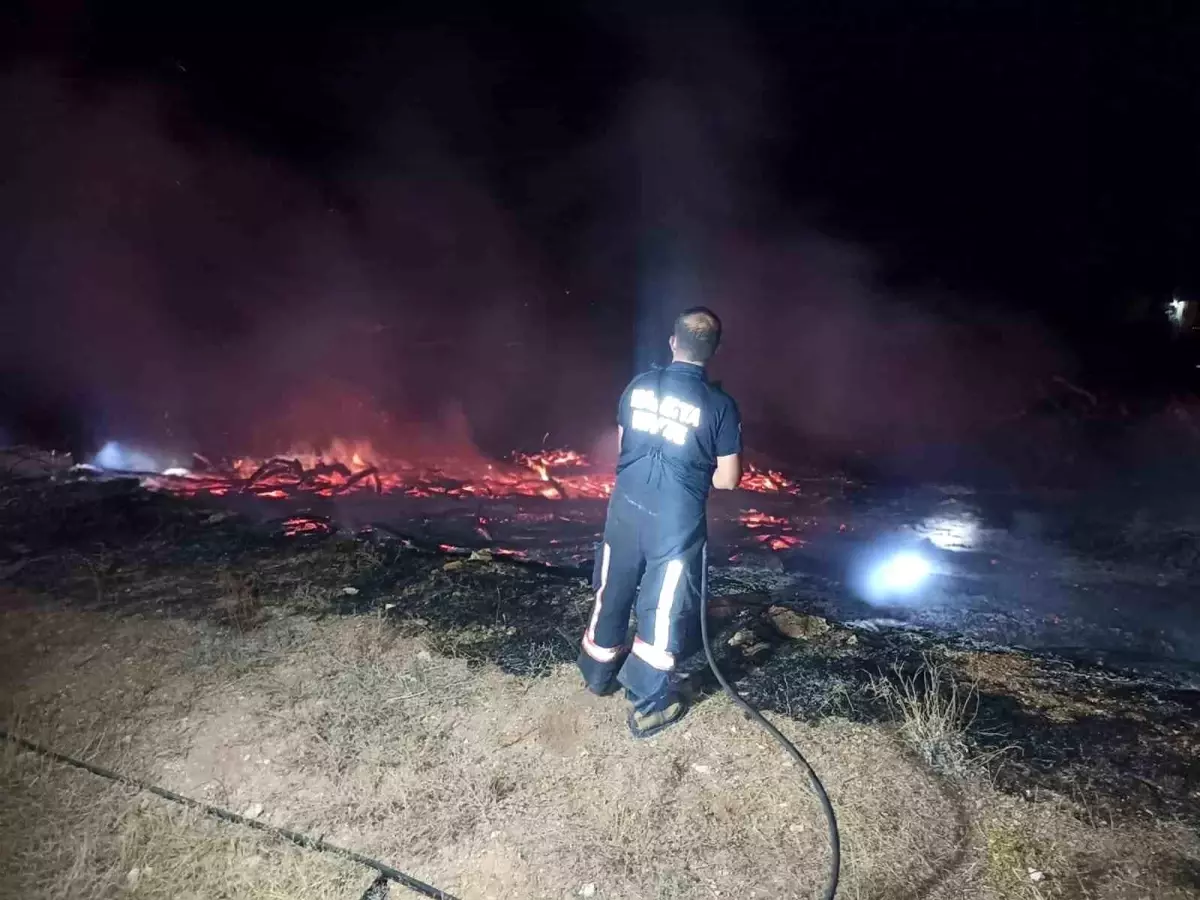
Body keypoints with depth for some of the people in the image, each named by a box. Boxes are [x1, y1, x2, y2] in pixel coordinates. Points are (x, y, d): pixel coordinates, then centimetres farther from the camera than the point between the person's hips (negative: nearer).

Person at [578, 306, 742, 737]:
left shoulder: (638, 386, -2)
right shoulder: (720, 404, -13)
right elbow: (728, 479, -8)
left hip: (626, 508, 4)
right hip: (676, 522, -4)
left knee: (613, 594, 21)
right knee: (663, 610, 10)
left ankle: (599, 674, 41)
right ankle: (649, 705, 23)